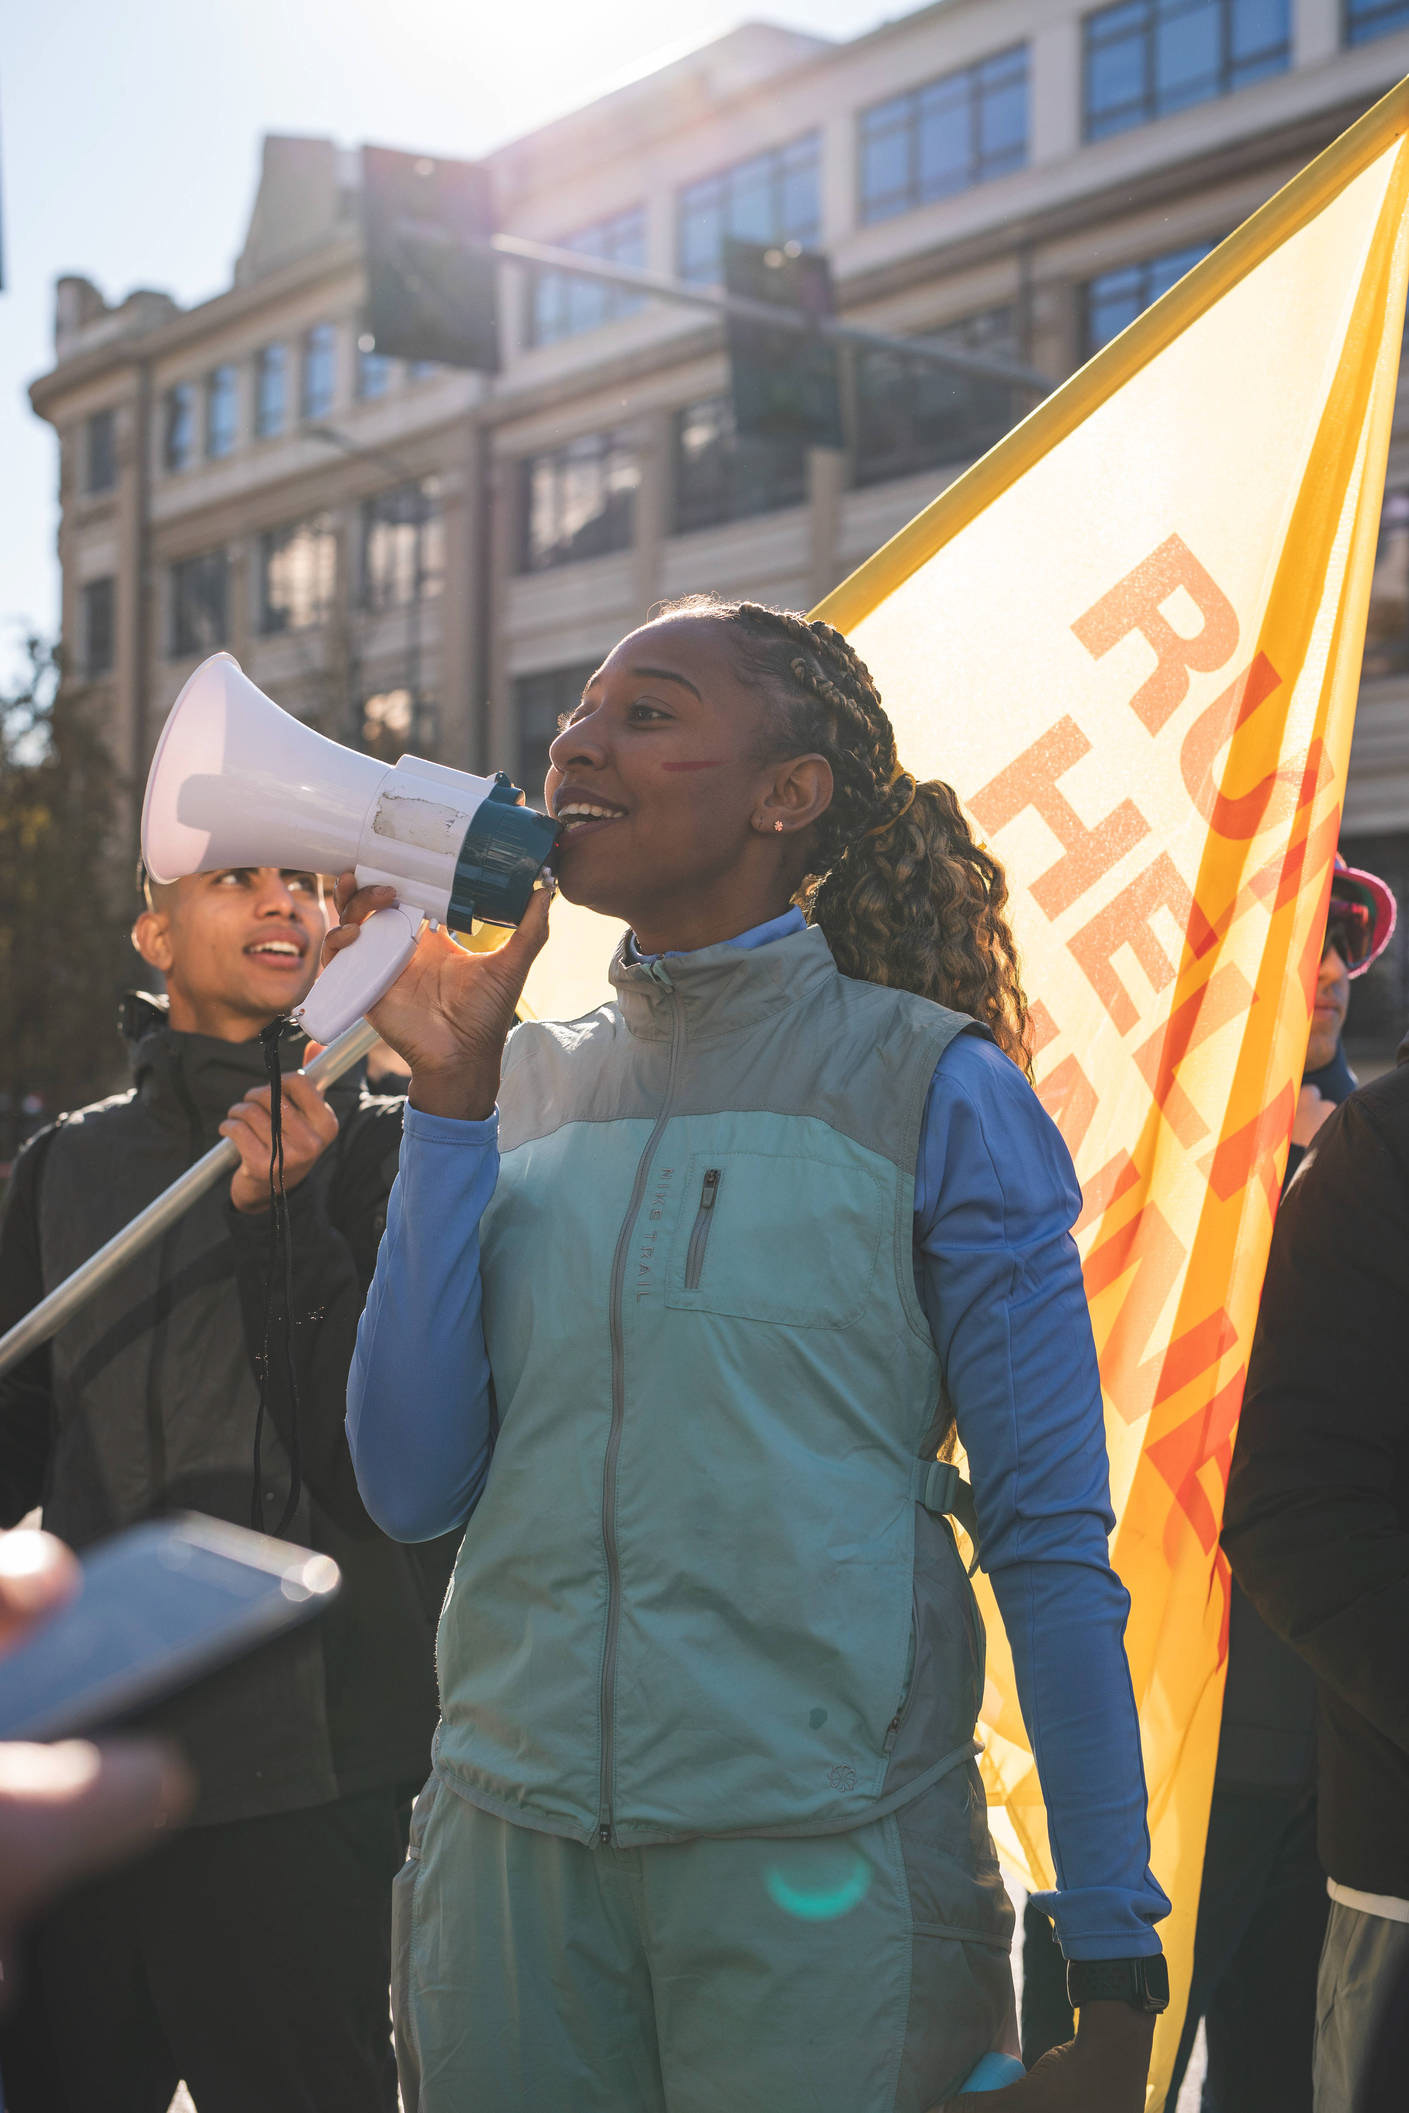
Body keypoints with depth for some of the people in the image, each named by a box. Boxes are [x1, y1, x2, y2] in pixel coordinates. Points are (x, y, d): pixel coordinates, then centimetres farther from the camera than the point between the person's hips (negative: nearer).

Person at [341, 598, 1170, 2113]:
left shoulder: (931, 1088, -5)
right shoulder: (529, 1087, 8)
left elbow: (1051, 1542, -6)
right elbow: (413, 1488, -1)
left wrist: (1114, 1974, -9)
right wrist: (449, 1094, -5)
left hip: (819, 1866, -4)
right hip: (509, 1843, 4)